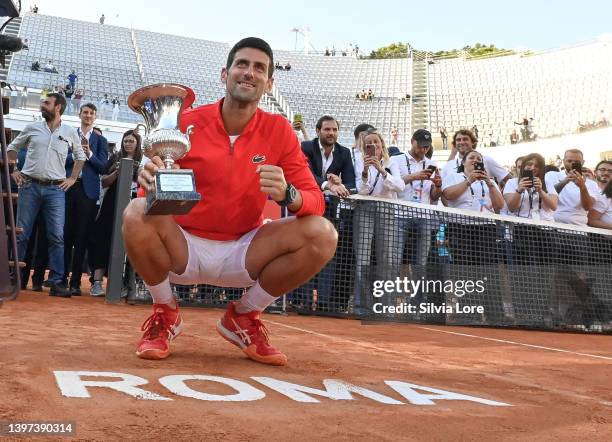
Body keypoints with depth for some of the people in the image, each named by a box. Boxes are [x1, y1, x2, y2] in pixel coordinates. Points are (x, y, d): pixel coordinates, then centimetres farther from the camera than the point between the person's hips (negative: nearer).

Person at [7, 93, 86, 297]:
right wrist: (13, 171, 7)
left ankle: (56, 282, -3)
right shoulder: (32, 128, 9)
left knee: (57, 236, -7)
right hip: (30, 186, 1)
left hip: (55, 189, -1)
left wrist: (72, 178, 9)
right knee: (21, 233, 2)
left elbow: (80, 156, 19)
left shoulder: (70, 133, 8)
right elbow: (12, 148, 19)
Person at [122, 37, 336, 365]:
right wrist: (150, 182, -31)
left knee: (322, 234, -20)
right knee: (137, 215, -31)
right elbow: (157, 193, -5)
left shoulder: (279, 130, -3)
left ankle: (244, 316, 4)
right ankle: (165, 314, -1)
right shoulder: (187, 123, -7)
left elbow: (315, 201, -7)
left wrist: (288, 194, -31)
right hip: (184, 247, -1)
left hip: (242, 254, 2)